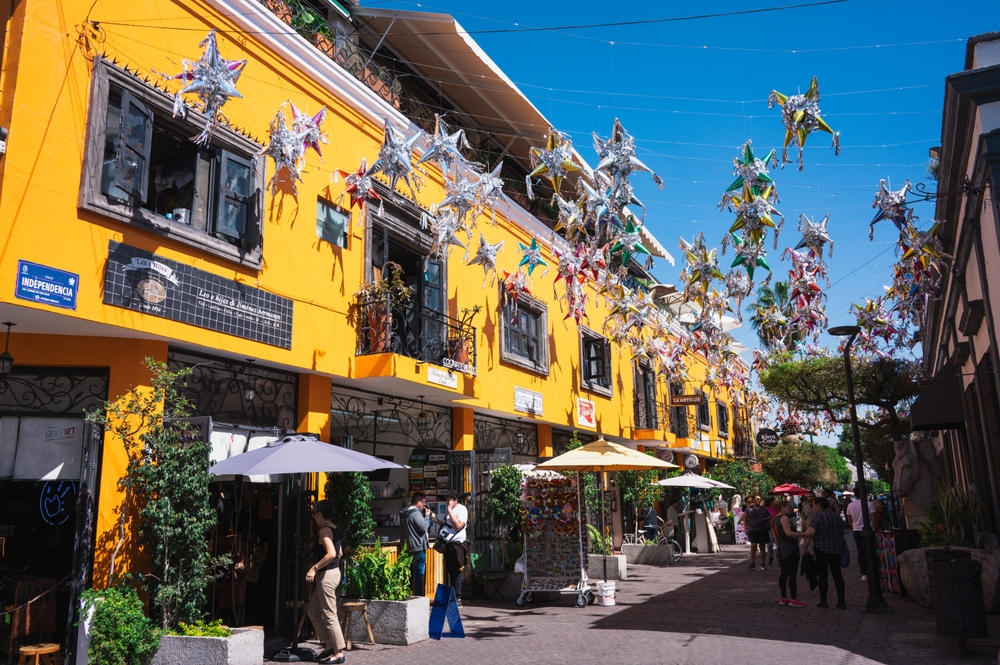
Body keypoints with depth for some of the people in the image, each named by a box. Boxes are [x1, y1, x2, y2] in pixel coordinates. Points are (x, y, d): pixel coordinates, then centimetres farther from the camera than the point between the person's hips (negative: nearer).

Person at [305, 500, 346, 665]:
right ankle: (331, 645, 20)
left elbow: (331, 553, -27)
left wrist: (315, 568, -22)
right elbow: (340, 553, 19)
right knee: (313, 612, 17)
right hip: (333, 571, 10)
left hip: (327, 575, -10)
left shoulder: (324, 530, -16)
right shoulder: (334, 529, 12)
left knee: (329, 615, -3)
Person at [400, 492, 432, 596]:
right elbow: (424, 527, -20)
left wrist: (425, 516, 13)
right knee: (419, 573, -5)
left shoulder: (405, 512, 14)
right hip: (418, 547, -10)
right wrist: (427, 516, -6)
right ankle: (418, 597, -3)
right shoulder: (415, 512, -18)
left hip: (409, 547, 10)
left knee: (413, 573, 16)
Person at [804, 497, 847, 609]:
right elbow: (842, 532, 17)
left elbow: (811, 533, -17)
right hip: (837, 549, 6)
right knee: (837, 574, 10)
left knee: (822, 575, 3)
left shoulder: (818, 516, -11)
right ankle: (841, 601, 10)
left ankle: (823, 601, 8)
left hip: (822, 549, -6)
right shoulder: (837, 516, 10)